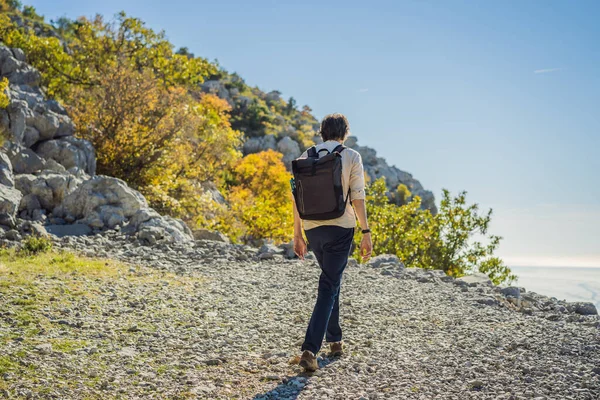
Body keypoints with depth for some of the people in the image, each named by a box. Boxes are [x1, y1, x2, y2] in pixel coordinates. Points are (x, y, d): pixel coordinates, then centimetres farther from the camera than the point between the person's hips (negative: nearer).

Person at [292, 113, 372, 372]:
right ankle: (310, 349, -14)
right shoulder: (351, 156, -2)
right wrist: (366, 232, -5)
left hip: (312, 228, 4)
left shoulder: (306, 157, 7)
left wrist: (297, 235, 11)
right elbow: (357, 197, -9)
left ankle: (335, 340, 30)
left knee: (331, 281, 23)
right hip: (340, 227, -4)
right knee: (329, 287, -2)